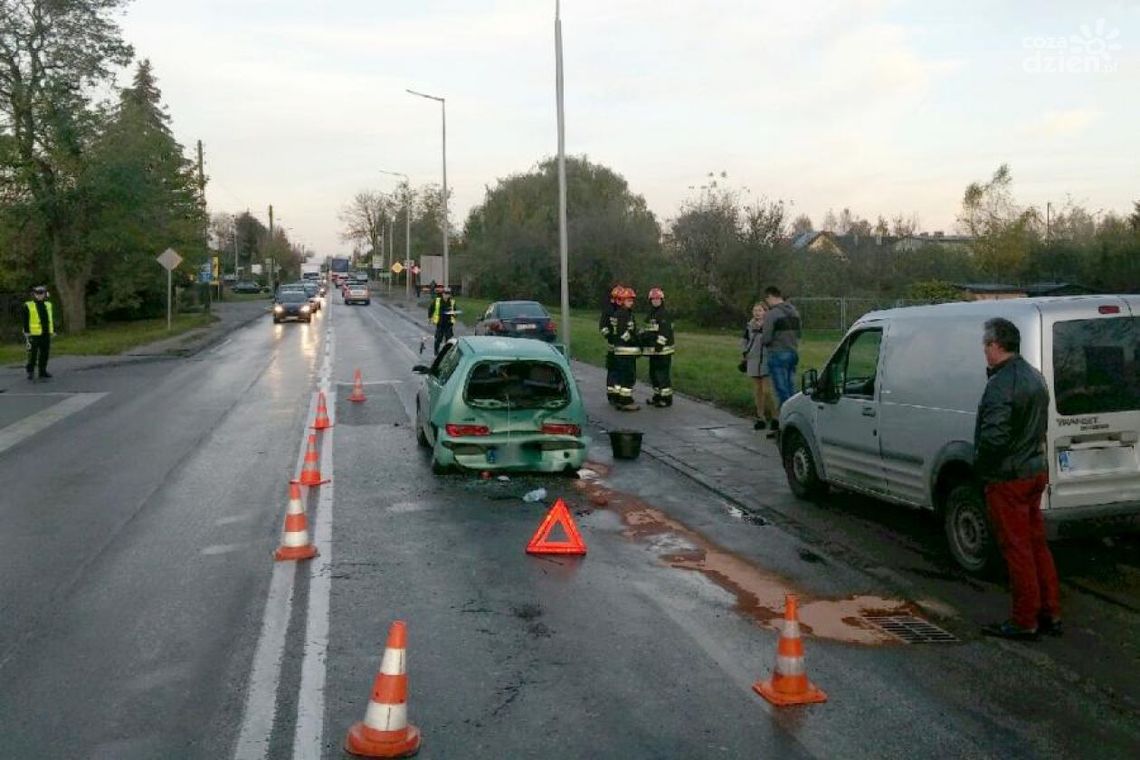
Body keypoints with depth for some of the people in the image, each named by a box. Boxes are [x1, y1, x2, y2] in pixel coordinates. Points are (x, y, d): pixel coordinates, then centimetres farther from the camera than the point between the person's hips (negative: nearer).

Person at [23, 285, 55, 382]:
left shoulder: (48, 305, 10)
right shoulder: (28, 306, -5)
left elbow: (51, 319, 15)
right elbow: (26, 321, -6)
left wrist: (53, 331, 13)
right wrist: (27, 333, -11)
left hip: (46, 334, 5)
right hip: (34, 334, -5)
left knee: (45, 354, 8)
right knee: (33, 354, -3)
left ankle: (42, 372, 18)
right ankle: (30, 373, 7)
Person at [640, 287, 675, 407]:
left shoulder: (664, 315, -10)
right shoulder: (650, 315, 17)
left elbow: (664, 332, -18)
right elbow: (645, 332, 23)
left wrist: (659, 345, -23)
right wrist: (642, 345, 18)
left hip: (663, 350, -9)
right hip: (653, 350, 9)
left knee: (663, 374, -8)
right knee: (653, 373, 15)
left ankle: (667, 399, -3)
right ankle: (657, 396, 27)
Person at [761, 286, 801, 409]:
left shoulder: (771, 314, -15)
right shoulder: (794, 312, 9)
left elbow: (766, 338, -16)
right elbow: (798, 334, 14)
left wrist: (761, 339, 4)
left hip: (778, 354, -7)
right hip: (793, 353, 7)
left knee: (782, 390, -2)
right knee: (791, 389, 14)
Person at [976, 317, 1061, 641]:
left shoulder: (1001, 384, -23)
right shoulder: (1034, 376, 9)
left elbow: (993, 436, -28)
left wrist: (980, 466, -13)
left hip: (1008, 478, -9)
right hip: (1036, 469, 9)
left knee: (1017, 549, 0)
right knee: (1036, 544, 17)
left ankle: (1025, 621, 10)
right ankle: (1050, 614, 26)